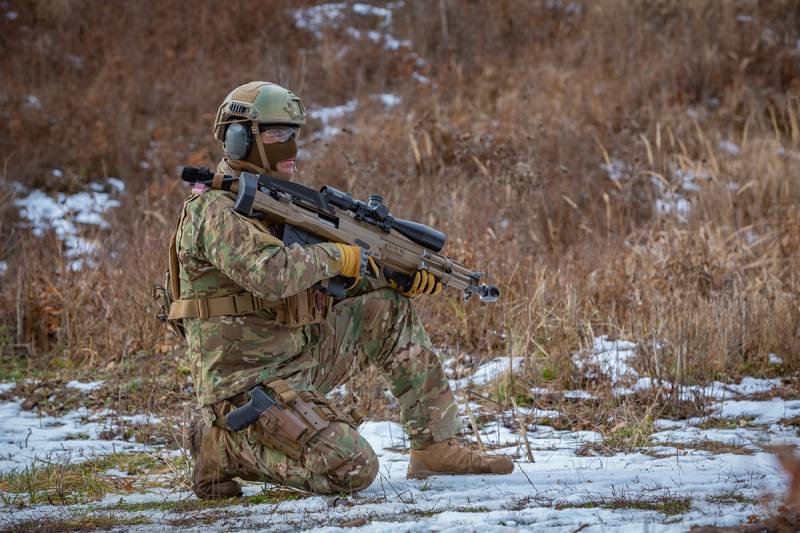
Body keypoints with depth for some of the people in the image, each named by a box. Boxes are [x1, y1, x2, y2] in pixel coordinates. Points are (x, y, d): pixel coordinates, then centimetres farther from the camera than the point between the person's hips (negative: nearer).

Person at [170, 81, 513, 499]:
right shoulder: (218, 209, -17)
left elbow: (327, 280, 19)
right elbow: (269, 274, -34)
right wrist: (334, 256, -17)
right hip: (248, 383, -10)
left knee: (389, 311, 9)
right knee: (353, 470, -21)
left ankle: (435, 447, 10)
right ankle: (224, 445, -4)